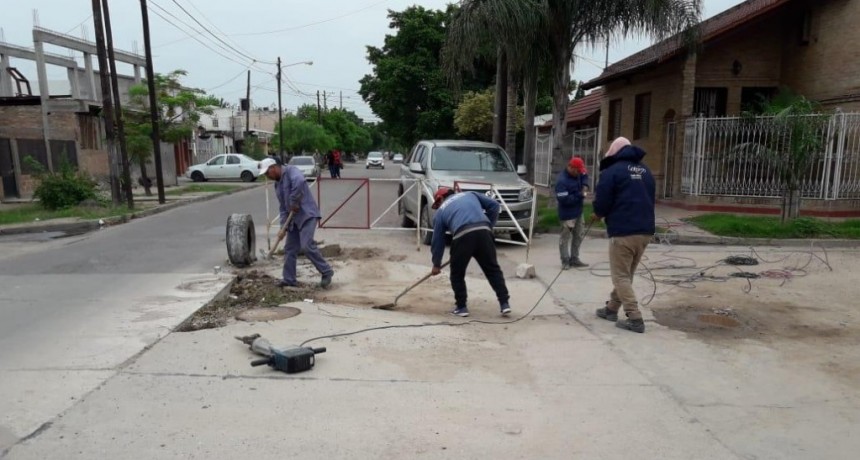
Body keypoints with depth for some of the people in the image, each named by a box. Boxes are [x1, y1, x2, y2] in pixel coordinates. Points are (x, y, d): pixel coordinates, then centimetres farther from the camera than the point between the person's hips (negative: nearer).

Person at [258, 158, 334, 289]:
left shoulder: (291, 170, -9)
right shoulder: (277, 184, 18)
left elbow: (299, 181, -33)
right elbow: (283, 208, 17)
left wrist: (294, 203, -24)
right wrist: (283, 227, 6)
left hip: (307, 215, -9)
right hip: (294, 218, 9)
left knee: (307, 246, -18)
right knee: (289, 249, 9)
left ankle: (326, 272, -4)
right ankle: (289, 279, 19)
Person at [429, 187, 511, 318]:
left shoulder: (441, 211, 27)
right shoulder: (470, 194, 33)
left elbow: (437, 240, 28)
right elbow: (494, 205, 22)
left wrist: (436, 264, 37)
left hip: (463, 235, -2)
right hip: (484, 231, 2)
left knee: (457, 273, 18)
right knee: (493, 269, 14)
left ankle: (461, 307, 22)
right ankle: (504, 303, 12)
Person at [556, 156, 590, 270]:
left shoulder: (576, 174, 1)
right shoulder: (562, 181, -25)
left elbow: (585, 175, 22)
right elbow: (564, 199, -29)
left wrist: (585, 185, 0)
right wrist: (580, 195, -22)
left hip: (578, 212, 9)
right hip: (567, 214, -9)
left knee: (578, 237, 15)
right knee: (565, 237, 1)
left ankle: (574, 259, 25)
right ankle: (565, 261, 11)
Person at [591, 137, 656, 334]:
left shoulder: (612, 171, -6)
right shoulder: (646, 171, 16)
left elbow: (601, 202, -8)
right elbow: (651, 199, 21)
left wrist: (599, 214, 12)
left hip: (623, 231, -7)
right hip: (645, 230, 7)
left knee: (620, 276, 1)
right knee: (627, 274, 18)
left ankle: (635, 319, -4)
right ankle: (611, 308, 30)